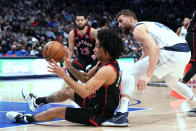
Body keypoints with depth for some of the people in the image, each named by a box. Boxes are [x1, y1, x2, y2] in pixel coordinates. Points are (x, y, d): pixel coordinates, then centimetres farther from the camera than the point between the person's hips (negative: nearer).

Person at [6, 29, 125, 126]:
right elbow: (86, 78, 12)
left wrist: (64, 75, -31)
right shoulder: (102, 63, 1)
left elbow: (85, 92, -35)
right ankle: (38, 101, 49)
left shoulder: (107, 70, -30)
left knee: (55, 112, 1)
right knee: (67, 91, 24)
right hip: (96, 101, 9)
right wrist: (70, 68, -4)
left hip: (99, 114, -9)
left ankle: (27, 119, 29)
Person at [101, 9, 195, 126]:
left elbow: (153, 48, -18)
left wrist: (148, 75, -26)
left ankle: (122, 115, -22)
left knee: (127, 73, -9)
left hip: (172, 53, -9)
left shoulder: (138, 29, 0)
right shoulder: (147, 25, 30)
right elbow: (147, 53, 39)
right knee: (172, 82, 40)